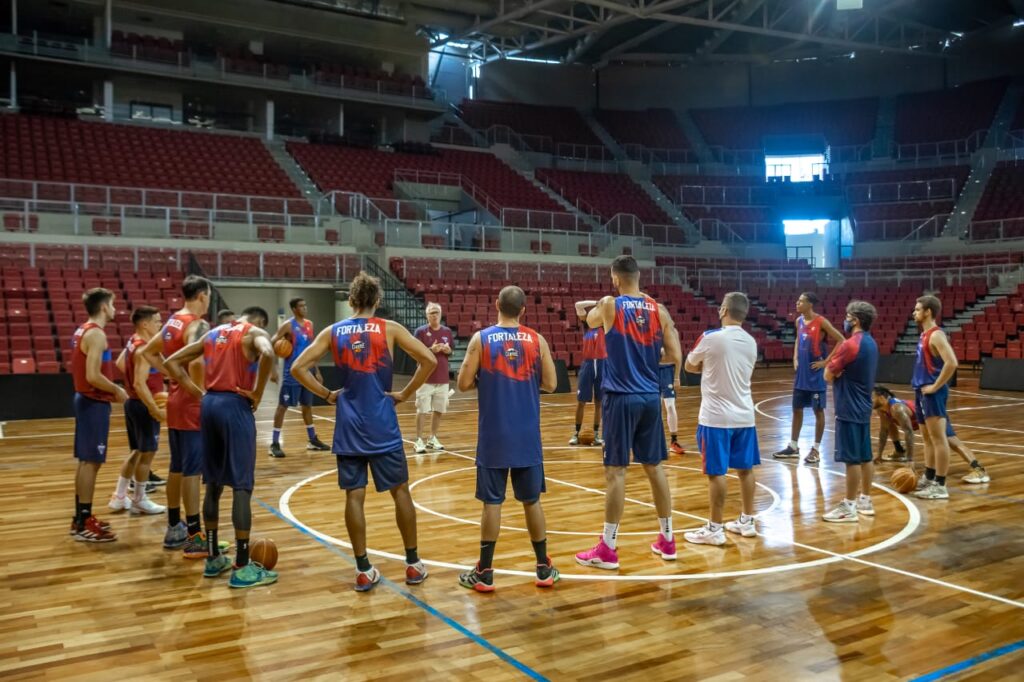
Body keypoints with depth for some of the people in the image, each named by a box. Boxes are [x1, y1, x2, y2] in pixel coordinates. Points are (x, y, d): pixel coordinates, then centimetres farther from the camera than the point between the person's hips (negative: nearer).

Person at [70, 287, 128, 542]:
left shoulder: (82, 331, 14)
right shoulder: (96, 334, -17)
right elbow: (93, 376, -25)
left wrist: (111, 390, 14)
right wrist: (117, 390, -11)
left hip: (86, 399, 10)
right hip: (95, 403, -10)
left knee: (86, 461, 14)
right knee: (91, 462, -6)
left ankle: (81, 518, 22)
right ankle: (83, 524, -1)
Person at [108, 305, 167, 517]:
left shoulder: (133, 343, 8)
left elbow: (119, 363, 24)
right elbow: (140, 384, -26)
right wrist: (156, 410, -25)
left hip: (134, 403, 10)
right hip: (143, 406, -10)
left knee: (137, 452, 18)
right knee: (147, 453, 2)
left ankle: (119, 497, 25)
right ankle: (139, 501, 12)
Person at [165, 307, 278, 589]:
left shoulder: (212, 333, 19)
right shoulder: (256, 332, 0)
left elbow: (173, 361, 19)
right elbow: (267, 354, -24)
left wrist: (196, 390, 12)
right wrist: (257, 393, -13)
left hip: (209, 404, 7)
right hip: (235, 406, -7)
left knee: (213, 484, 15)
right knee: (242, 486, -4)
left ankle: (213, 558, 23)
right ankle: (242, 567, -1)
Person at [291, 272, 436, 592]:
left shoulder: (332, 332, 4)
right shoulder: (389, 329, -2)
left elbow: (298, 368, -1)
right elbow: (429, 361, -10)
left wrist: (327, 394, 7)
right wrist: (405, 394, -1)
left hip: (348, 426, 2)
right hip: (382, 425, -2)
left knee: (354, 496, 7)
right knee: (400, 491, 10)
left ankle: (364, 570, 11)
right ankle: (413, 564, 17)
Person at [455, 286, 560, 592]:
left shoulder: (481, 339, -4)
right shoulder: (537, 340, 0)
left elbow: (464, 384, -6)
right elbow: (550, 385, 1)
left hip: (494, 436, -2)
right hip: (527, 436, 2)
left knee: (492, 502, 3)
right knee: (532, 501, 12)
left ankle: (484, 573, 9)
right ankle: (544, 568, 20)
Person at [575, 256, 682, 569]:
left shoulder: (609, 305, -6)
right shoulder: (658, 309, 3)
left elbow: (591, 320, 17)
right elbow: (674, 357, 2)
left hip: (621, 398, -4)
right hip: (650, 398, 4)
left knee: (616, 471, -2)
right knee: (654, 467, 14)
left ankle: (608, 549, 3)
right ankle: (667, 540, 24)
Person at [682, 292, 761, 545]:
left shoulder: (711, 337, -13)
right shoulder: (751, 342, 6)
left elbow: (689, 366, 2)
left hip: (717, 415, -6)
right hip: (744, 415, 7)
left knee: (716, 472, -2)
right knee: (745, 469, 14)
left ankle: (714, 529, 2)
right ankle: (747, 521, 24)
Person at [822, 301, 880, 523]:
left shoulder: (850, 344, -18)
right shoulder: (871, 343, 11)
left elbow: (828, 375, -14)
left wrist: (835, 371, 4)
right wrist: (840, 372, 3)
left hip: (849, 409, -9)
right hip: (863, 407, 9)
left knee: (852, 459, -5)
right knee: (865, 457, 14)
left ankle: (849, 507, 0)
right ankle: (865, 501, 22)